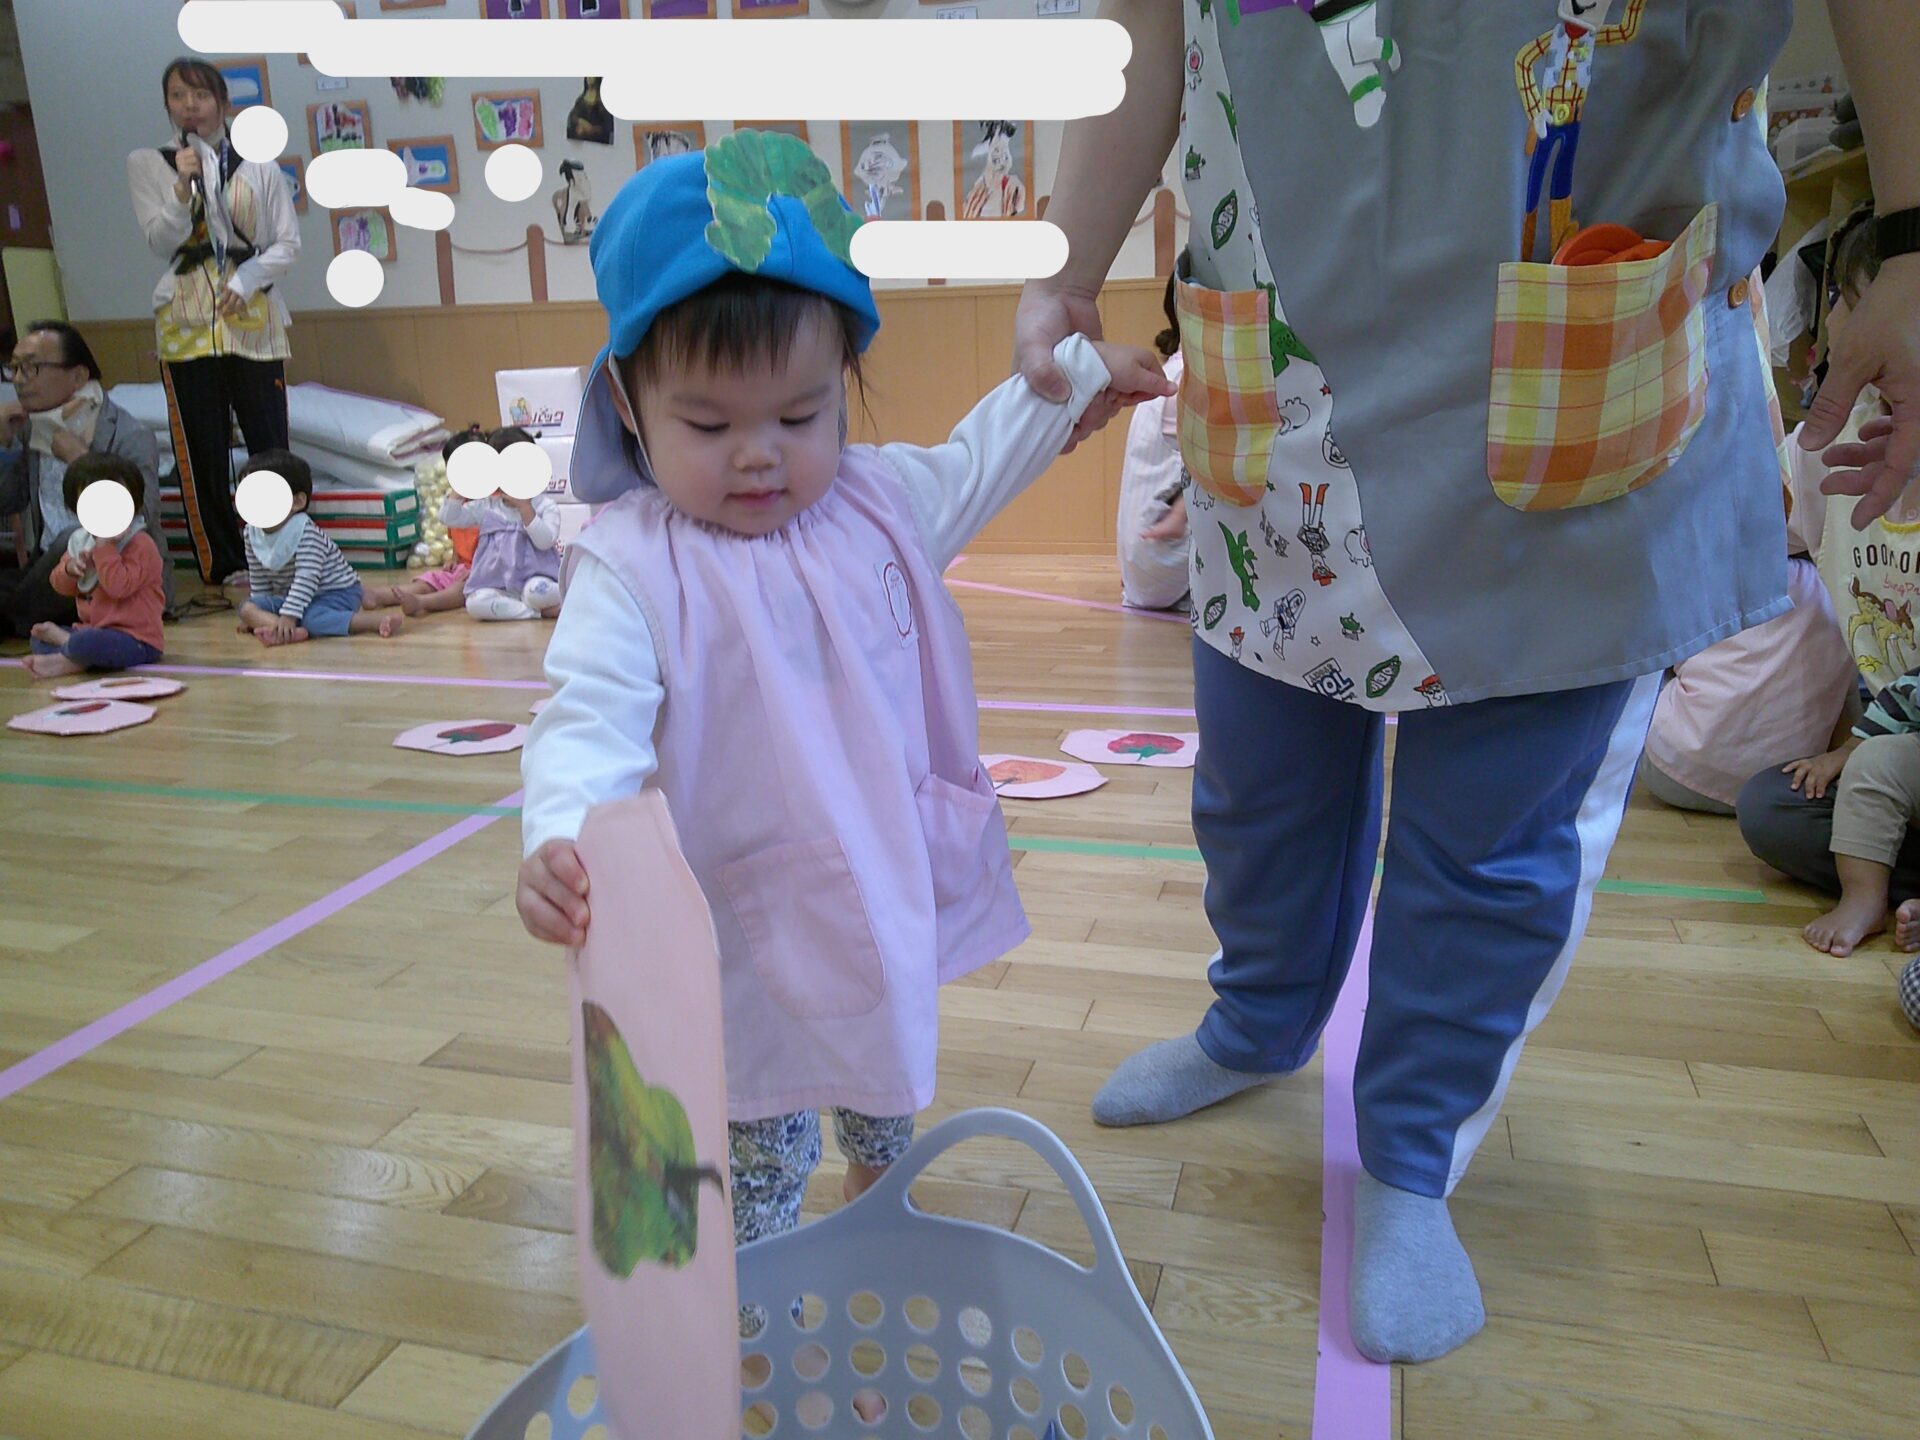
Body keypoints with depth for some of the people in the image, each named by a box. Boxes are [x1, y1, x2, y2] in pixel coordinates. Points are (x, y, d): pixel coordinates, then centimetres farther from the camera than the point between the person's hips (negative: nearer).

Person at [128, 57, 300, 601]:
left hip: (254, 321, 0)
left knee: (271, 444, -3)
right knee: (200, 453, 0)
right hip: (186, 324, 1)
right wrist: (183, 188, -15)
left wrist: (244, 280, -9)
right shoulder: (146, 164, 9)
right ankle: (223, 569, 7)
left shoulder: (259, 166, 8)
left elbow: (288, 244, 5)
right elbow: (161, 241, -1)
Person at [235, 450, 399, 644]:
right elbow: (258, 580, 13)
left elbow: (306, 579, -30)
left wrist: (288, 615, -36)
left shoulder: (306, 533, -24)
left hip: (336, 593, -8)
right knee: (247, 608, -9)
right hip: (292, 596, 8)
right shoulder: (252, 534, 0)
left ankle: (378, 621, -36)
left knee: (311, 618, -36)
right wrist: (260, 614, 12)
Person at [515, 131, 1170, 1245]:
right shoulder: (631, 567, -20)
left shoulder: (878, 500, -3)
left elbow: (969, 469, 16)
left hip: (894, 889, 6)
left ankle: (880, 1196, 59)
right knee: (765, 1140, 9)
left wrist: (1076, 373, 22)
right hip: (750, 923, -6)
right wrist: (562, 838, -46)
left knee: (892, 1079, 29)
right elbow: (595, 717, -27)